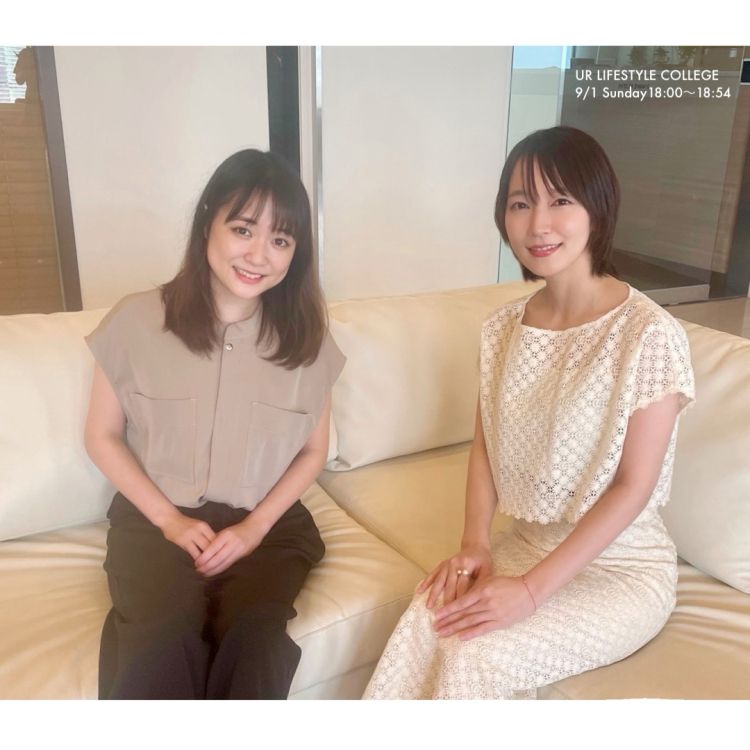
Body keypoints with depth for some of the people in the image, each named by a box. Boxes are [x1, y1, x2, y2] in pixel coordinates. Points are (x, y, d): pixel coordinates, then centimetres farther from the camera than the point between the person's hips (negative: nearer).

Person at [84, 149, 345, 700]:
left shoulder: (306, 337, 1)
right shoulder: (138, 320, -4)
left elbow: (313, 450, 7)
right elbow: (103, 435, 4)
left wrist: (255, 526, -6)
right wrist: (169, 519, -6)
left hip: (269, 522, 2)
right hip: (155, 519, -1)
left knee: (254, 638, -28)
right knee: (163, 643, -31)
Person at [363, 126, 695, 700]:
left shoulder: (650, 334, -18)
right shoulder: (503, 328, 0)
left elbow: (633, 487, -17)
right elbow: (485, 443, 6)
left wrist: (532, 590, -19)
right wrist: (474, 543, -10)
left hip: (623, 567, -4)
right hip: (526, 543, 4)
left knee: (476, 658, -24)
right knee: (421, 627, -22)